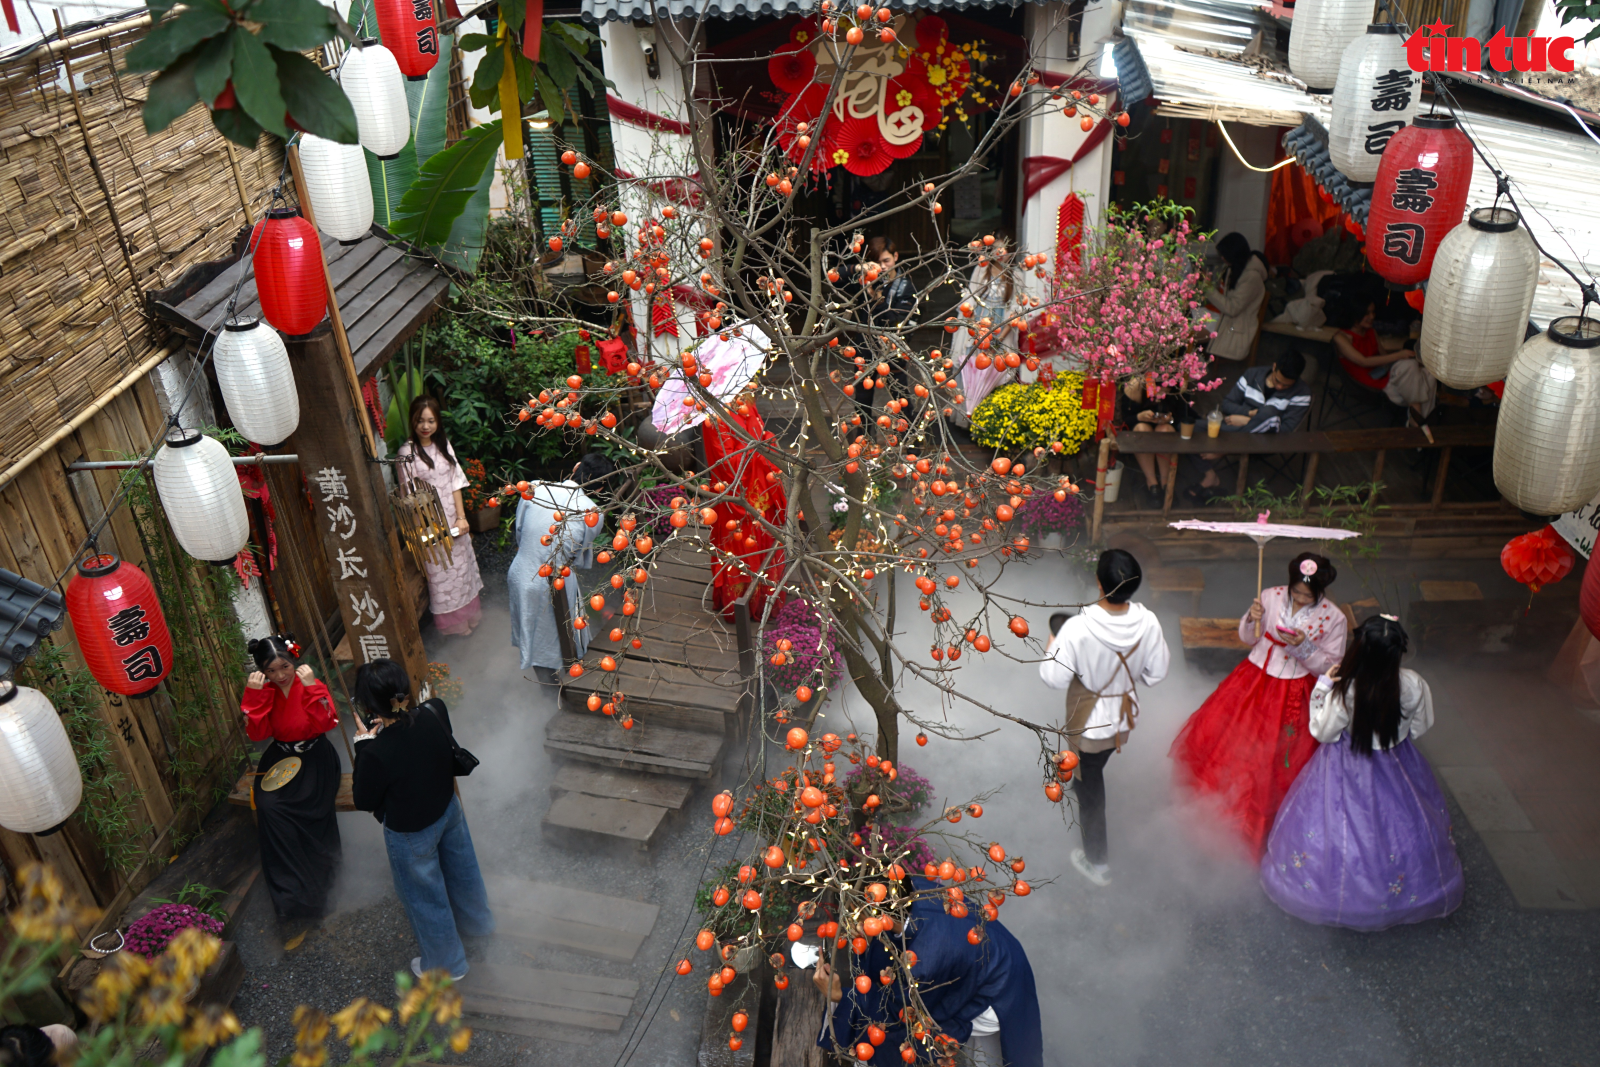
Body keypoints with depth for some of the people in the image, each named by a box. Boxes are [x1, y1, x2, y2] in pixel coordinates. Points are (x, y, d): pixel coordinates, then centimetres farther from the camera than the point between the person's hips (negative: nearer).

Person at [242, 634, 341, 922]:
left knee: (305, 807, -26)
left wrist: (311, 687, -27)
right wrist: (254, 694, -20)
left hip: (314, 758, -3)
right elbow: (257, 733, -12)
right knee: (268, 806, -22)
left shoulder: (309, 684, -8)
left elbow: (326, 723, -21)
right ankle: (291, 890, -11)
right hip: (280, 757, 3)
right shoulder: (263, 690, -1)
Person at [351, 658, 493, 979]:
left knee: (426, 898, 21)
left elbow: (364, 802, -19)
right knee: (460, 869, 33)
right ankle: (476, 920, 61)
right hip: (448, 808, 5)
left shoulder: (376, 753, -38)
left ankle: (445, 964, 45)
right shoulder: (434, 712, -24)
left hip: (411, 833, -5)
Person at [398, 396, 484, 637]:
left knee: (461, 563, 17)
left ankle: (468, 611, 35)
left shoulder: (443, 444, 2)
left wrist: (461, 517, -7)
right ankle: (451, 620, 23)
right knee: (441, 571, 7)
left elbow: (455, 481, 2)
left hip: (453, 518, 5)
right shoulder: (407, 452, -13)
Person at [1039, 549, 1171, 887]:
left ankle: (1096, 862, 33)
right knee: (1092, 774, 31)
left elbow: (1055, 678, -24)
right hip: (1123, 717, 4)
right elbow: (1156, 672, -8)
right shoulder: (1147, 622, -21)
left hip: (1089, 722, -4)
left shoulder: (1078, 628, -34)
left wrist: (1051, 648, -5)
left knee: (1088, 785, 17)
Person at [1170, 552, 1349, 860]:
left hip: (1295, 695, -2)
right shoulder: (1270, 597, -8)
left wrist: (1304, 646, -23)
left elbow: (1331, 667, -6)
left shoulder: (1334, 619, -12)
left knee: (1277, 762, 6)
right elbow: (1248, 639, 4)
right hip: (1255, 681, 2)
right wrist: (1252, 619, -18)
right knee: (1215, 733, 3)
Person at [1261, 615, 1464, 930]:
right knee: (1399, 825, 25)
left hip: (1348, 772, -3)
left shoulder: (1345, 691, -31)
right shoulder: (1414, 685, -23)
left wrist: (1323, 685, -12)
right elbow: (1421, 725, -4)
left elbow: (1322, 732, -15)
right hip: (1397, 768, 3)